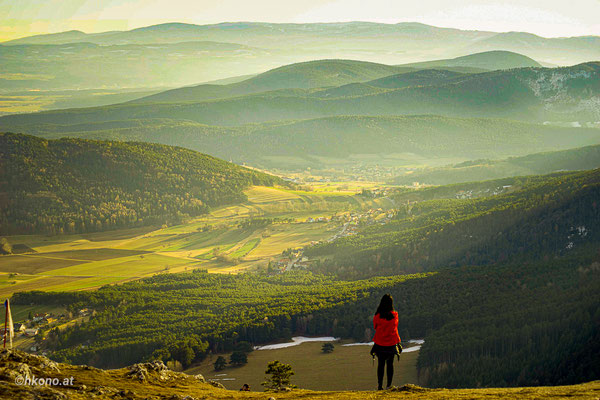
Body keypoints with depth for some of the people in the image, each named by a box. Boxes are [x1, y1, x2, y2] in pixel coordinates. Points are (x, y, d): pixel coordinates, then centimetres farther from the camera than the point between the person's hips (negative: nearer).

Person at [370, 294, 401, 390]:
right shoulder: (394, 315, -10)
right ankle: (389, 385, 8)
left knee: (381, 364, 9)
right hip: (391, 343, 0)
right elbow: (395, 327, 5)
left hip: (380, 342, 0)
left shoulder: (377, 316, -12)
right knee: (390, 364, 10)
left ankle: (380, 385, 4)